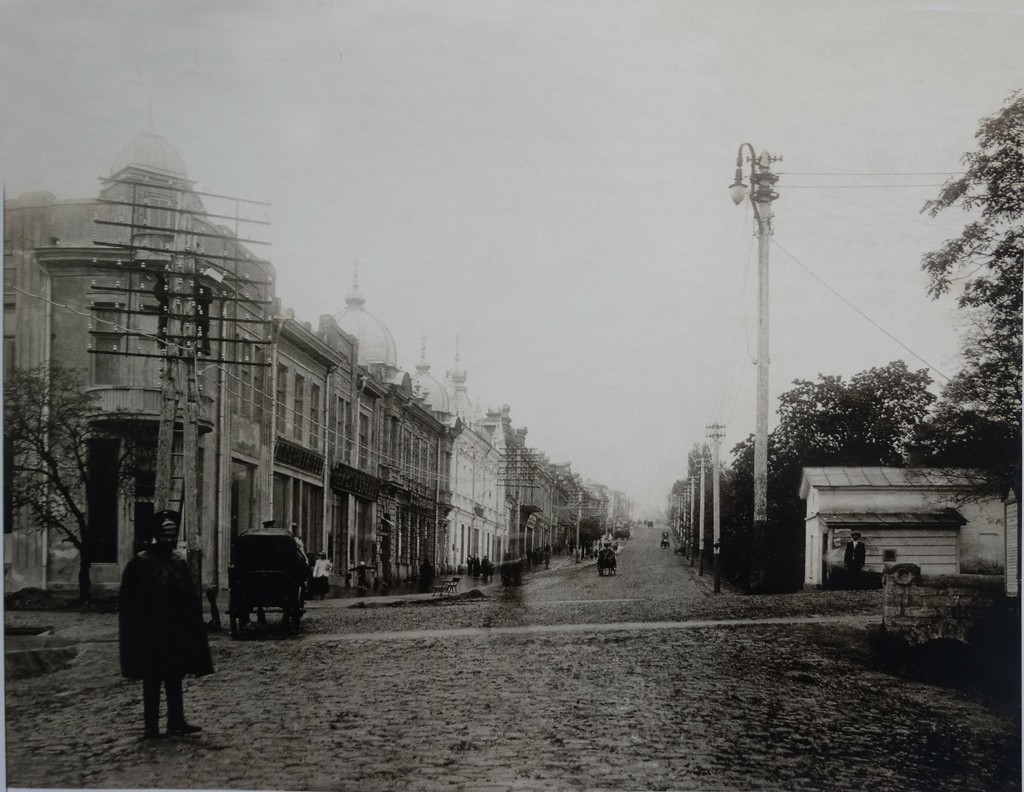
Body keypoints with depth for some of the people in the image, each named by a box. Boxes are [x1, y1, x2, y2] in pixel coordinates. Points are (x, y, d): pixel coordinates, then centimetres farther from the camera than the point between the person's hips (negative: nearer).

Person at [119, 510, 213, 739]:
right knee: (152, 681, 1)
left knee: (174, 678, 12)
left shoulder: (179, 563, 8)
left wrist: (192, 631, 8)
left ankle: (176, 721, 19)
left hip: (176, 633, 6)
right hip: (151, 636, -6)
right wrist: (136, 632, -13)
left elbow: (190, 599, 13)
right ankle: (151, 726, 7)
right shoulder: (141, 563, -10)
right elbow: (129, 601, -10)